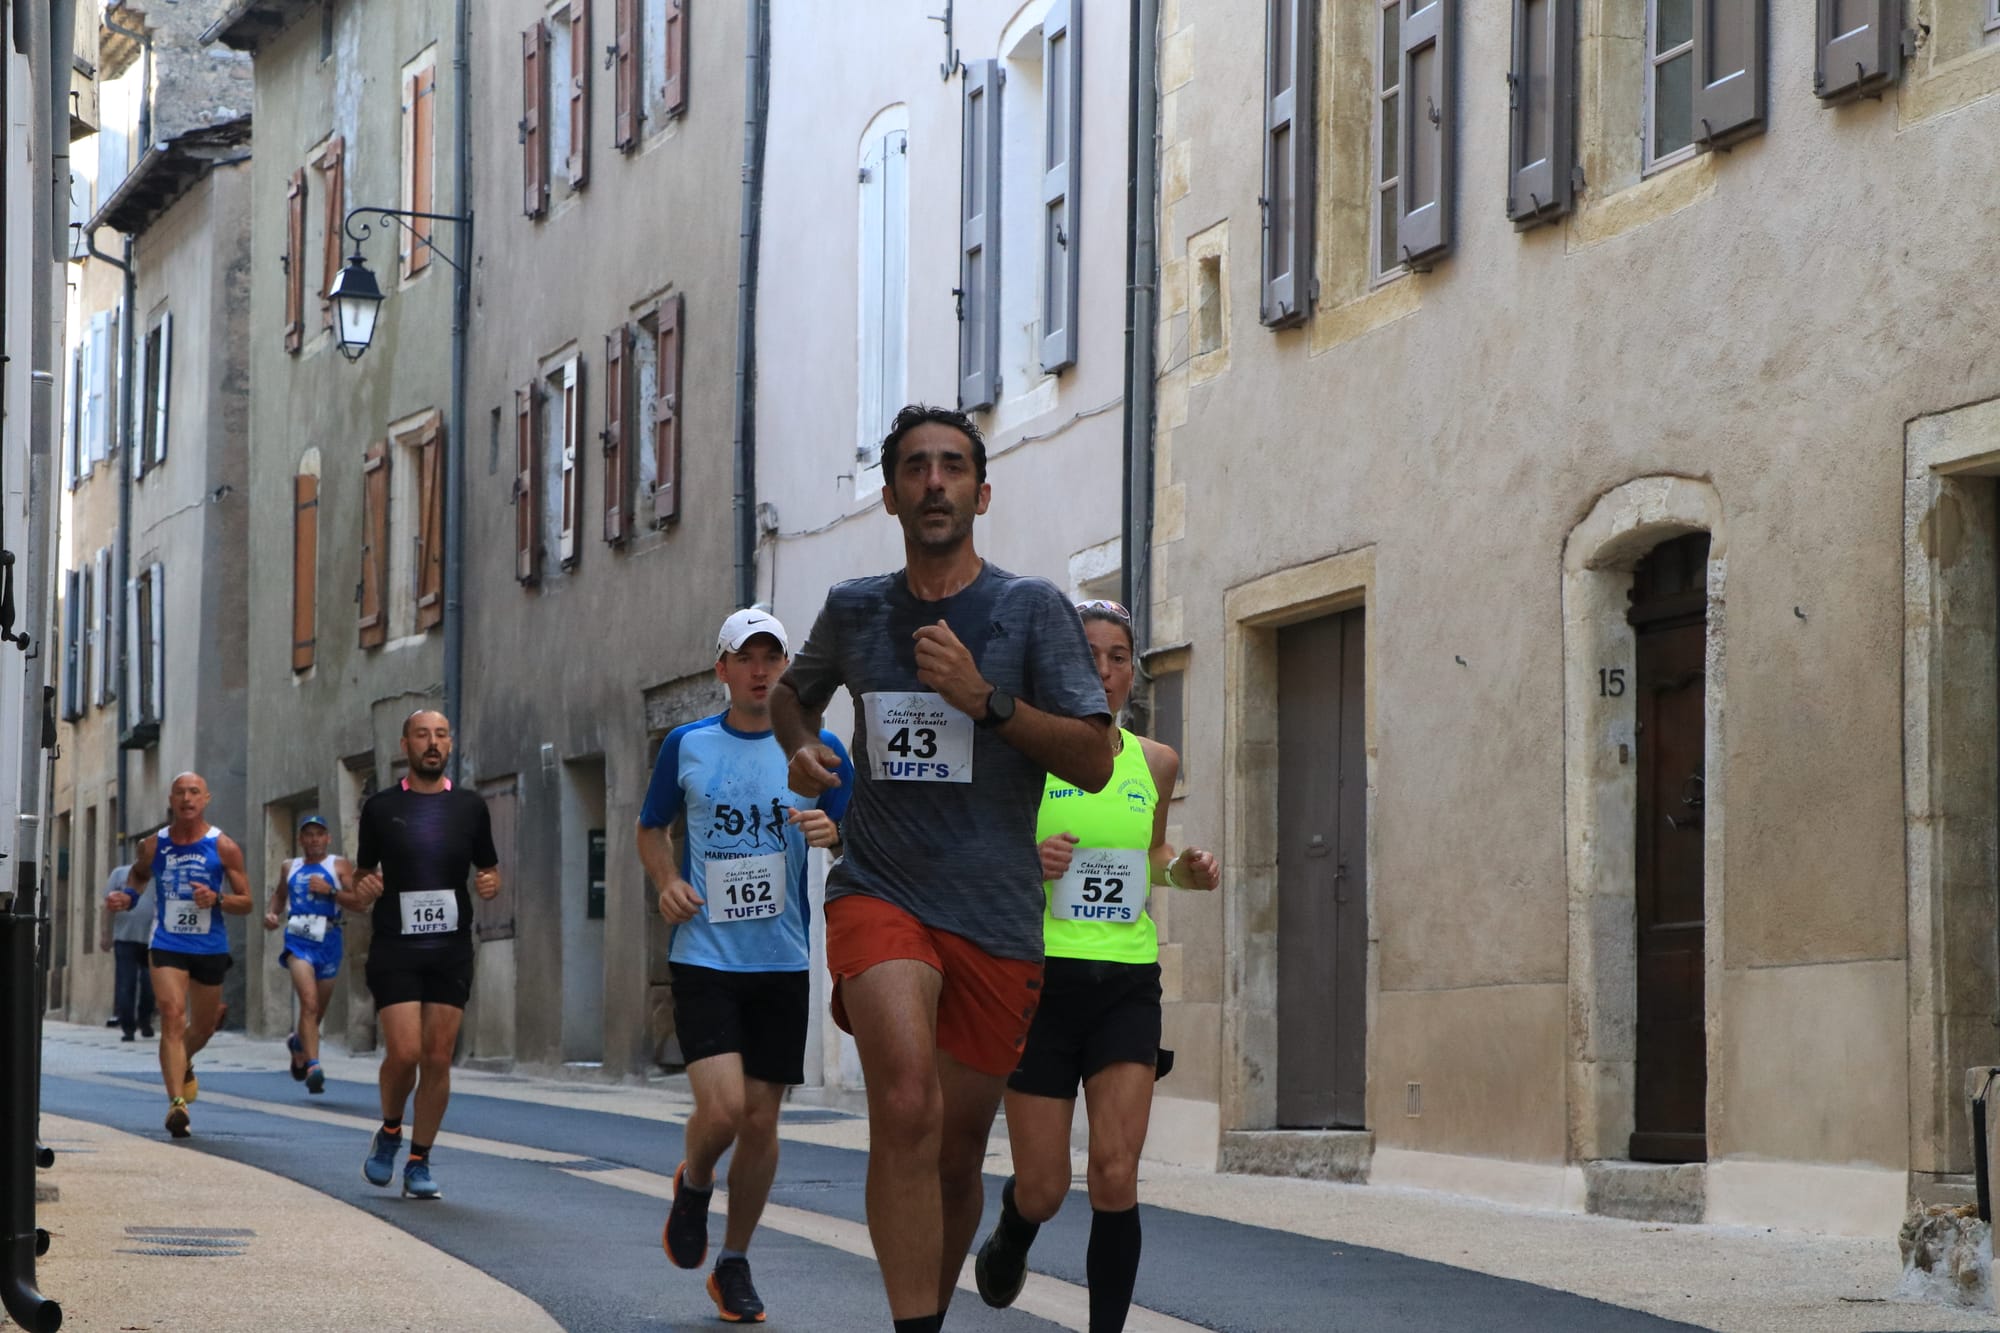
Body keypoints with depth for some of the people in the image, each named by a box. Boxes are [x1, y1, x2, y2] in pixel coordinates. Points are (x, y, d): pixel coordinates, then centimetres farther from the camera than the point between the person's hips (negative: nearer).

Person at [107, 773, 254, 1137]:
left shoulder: (223, 847, -4)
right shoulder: (155, 844, 1)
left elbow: (246, 903, -1)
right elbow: (139, 874, 23)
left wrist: (216, 899, -21)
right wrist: (128, 896, 2)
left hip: (210, 947, 1)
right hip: (167, 946, -1)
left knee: (203, 1027, 16)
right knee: (172, 1015, -20)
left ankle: (184, 1064, 51)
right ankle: (176, 1103, -25)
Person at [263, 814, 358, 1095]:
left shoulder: (339, 866, 3)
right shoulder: (289, 868, 13)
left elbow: (358, 902, -5)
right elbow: (279, 894, 29)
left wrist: (330, 890, -17)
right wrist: (272, 914, 10)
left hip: (328, 942, 1)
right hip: (298, 941, -1)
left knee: (318, 1008, 14)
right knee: (309, 1001, -21)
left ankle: (298, 1041, 47)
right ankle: (313, 1066, -29)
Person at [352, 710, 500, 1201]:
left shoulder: (470, 806, 8)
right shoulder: (381, 807, 4)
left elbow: (489, 868, 16)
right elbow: (362, 876, 11)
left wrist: (490, 883, -7)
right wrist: (361, 892, -12)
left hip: (451, 951, 2)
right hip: (394, 949, -2)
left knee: (438, 1058, -1)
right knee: (404, 1052, -12)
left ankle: (419, 1162, 10)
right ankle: (390, 1132, 16)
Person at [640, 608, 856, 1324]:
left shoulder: (819, 750, 3)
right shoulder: (687, 745, 3)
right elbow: (650, 827, 16)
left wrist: (835, 833, -14)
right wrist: (668, 881, -3)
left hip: (783, 962, 2)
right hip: (704, 958, -2)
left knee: (761, 1120, 4)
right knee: (722, 1109, -17)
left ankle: (734, 1264, 21)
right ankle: (693, 1186, 17)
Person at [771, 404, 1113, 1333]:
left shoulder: (1033, 609, 1)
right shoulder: (853, 609, 9)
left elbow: (1093, 764, -4)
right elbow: (793, 690, 30)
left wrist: (984, 697, -16)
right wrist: (799, 748, 7)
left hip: (996, 916, 0)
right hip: (878, 894, 0)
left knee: (956, 1154, 9)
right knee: (905, 1109, -25)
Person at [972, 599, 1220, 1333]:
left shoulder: (1155, 763, 8)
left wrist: (1181, 870, 3)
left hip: (1128, 984, 2)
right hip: (1043, 977, -2)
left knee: (1116, 1174, -12)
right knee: (1043, 1190, 3)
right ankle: (1009, 1239, 39)